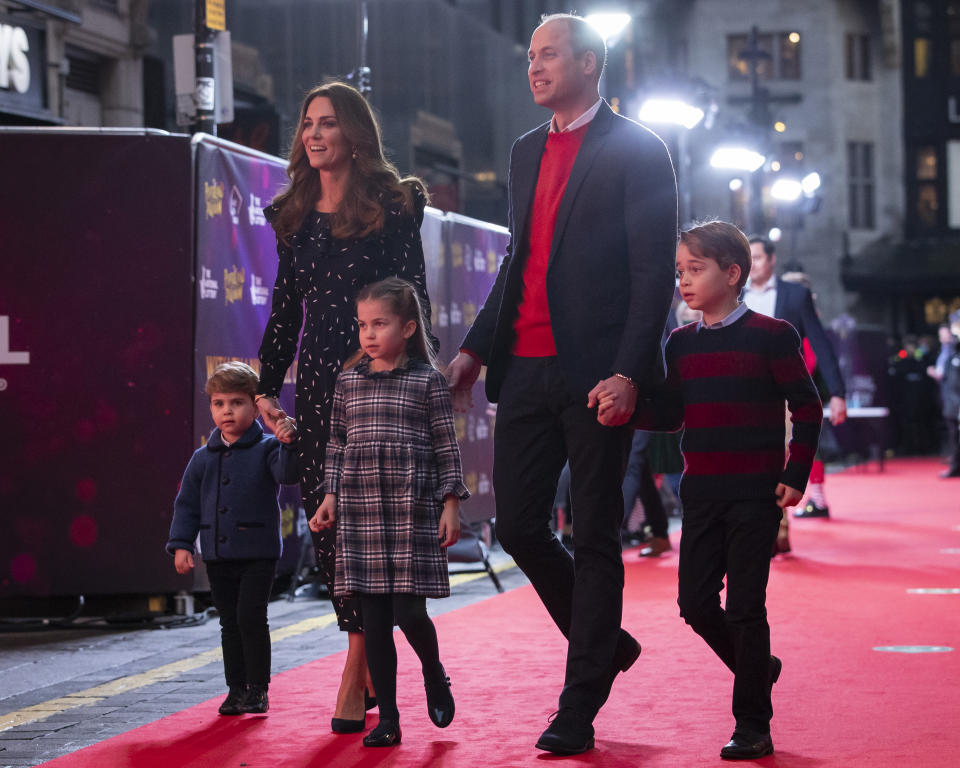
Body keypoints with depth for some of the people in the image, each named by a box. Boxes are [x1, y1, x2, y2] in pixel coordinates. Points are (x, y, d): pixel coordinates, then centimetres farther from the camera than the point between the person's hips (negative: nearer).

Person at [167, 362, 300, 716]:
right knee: (230, 623, 10)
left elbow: (287, 474, -23)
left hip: (258, 553, -4)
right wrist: (181, 544, 3)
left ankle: (258, 688, 0)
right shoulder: (203, 458, 8)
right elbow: (187, 504, 12)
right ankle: (236, 689, 18)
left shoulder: (265, 449, -3)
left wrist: (288, 444, -41)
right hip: (218, 556, 4)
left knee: (250, 617, -11)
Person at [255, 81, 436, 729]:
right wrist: (268, 384, 9)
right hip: (318, 380, 6)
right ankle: (374, 668, 14)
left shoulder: (392, 205, -2)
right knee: (325, 519, 3)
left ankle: (355, 677, -3)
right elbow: (286, 306, 16)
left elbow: (415, 296, -5)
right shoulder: (295, 214, 14)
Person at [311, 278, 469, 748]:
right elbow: (337, 444, 16)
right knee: (374, 619, 3)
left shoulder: (427, 381, 1)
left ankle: (434, 675, 22)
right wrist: (331, 496, 8)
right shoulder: (349, 382, 10)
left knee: (409, 612, -9)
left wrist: (451, 504, -3)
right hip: (360, 511, 3)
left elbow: (446, 446, 2)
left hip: (412, 510, -3)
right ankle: (387, 718, 9)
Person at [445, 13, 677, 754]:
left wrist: (628, 372, -18)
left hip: (595, 375, -7)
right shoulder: (527, 151, 17)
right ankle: (605, 644, 27)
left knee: (594, 539, 0)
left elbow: (656, 272, -10)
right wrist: (477, 346, 14)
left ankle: (579, 709, 7)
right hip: (527, 367, 7)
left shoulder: (637, 151, -5)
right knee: (518, 526, 5)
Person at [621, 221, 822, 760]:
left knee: (745, 605, -6)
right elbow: (671, 414, 10)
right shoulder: (682, 343, 10)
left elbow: (807, 408, -3)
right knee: (696, 601, 2)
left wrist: (796, 475, -9)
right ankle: (758, 668, 29)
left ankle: (753, 726, 4)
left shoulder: (769, 336, -6)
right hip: (702, 491, 5)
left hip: (756, 492, -5)